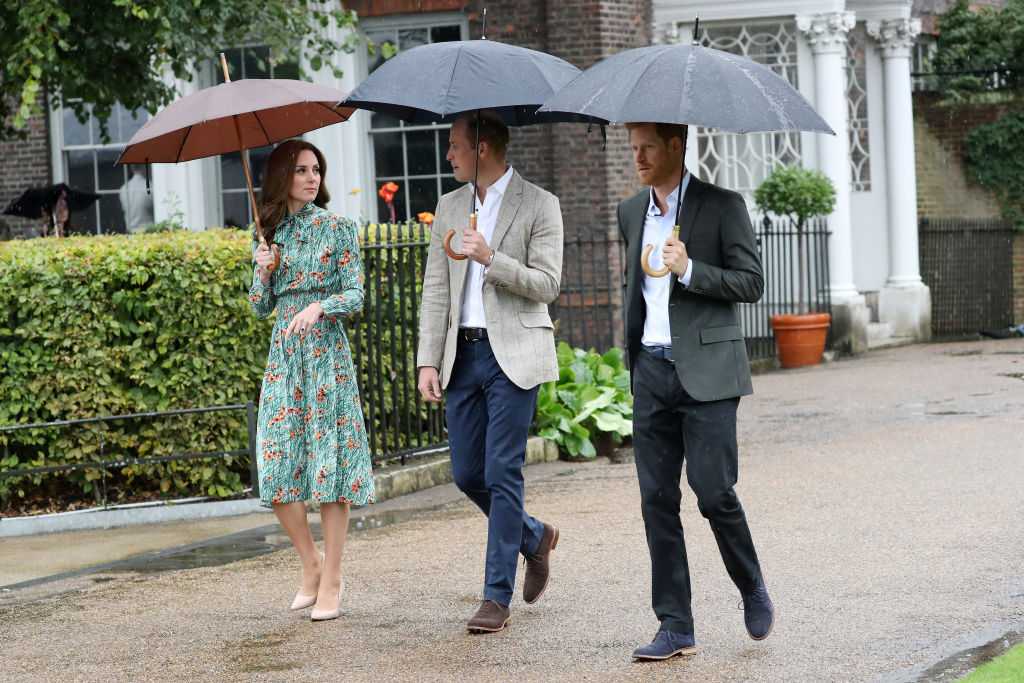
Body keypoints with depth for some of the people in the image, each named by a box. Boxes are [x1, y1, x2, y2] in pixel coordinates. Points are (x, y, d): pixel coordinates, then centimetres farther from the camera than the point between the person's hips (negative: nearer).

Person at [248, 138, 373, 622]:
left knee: (329, 463, -5)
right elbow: (260, 308, 14)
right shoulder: (270, 235, 12)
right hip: (283, 355, 4)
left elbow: (356, 295, -3)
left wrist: (320, 306, -21)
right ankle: (311, 564, 16)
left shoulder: (337, 228, 1)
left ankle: (331, 583, 0)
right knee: (276, 468, -3)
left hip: (327, 352, -4)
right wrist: (263, 273, -4)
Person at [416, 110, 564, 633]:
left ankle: (497, 596, -3)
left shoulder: (539, 205, -3)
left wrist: (491, 259, -20)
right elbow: (436, 291, 10)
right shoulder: (449, 207, 13)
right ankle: (534, 537, 33)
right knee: (467, 473, 7)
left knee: (502, 473, -7)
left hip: (513, 354, -6)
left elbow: (546, 285, -8)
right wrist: (428, 362, 2)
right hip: (463, 353, 6)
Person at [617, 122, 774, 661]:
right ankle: (675, 627, 6)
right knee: (657, 500, 2)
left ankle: (752, 590, 17)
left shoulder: (722, 206, -3)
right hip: (651, 371, 5)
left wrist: (690, 270, -18)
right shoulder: (631, 212, 14)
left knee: (713, 492, -10)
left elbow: (751, 283, -5)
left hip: (707, 371, -5)